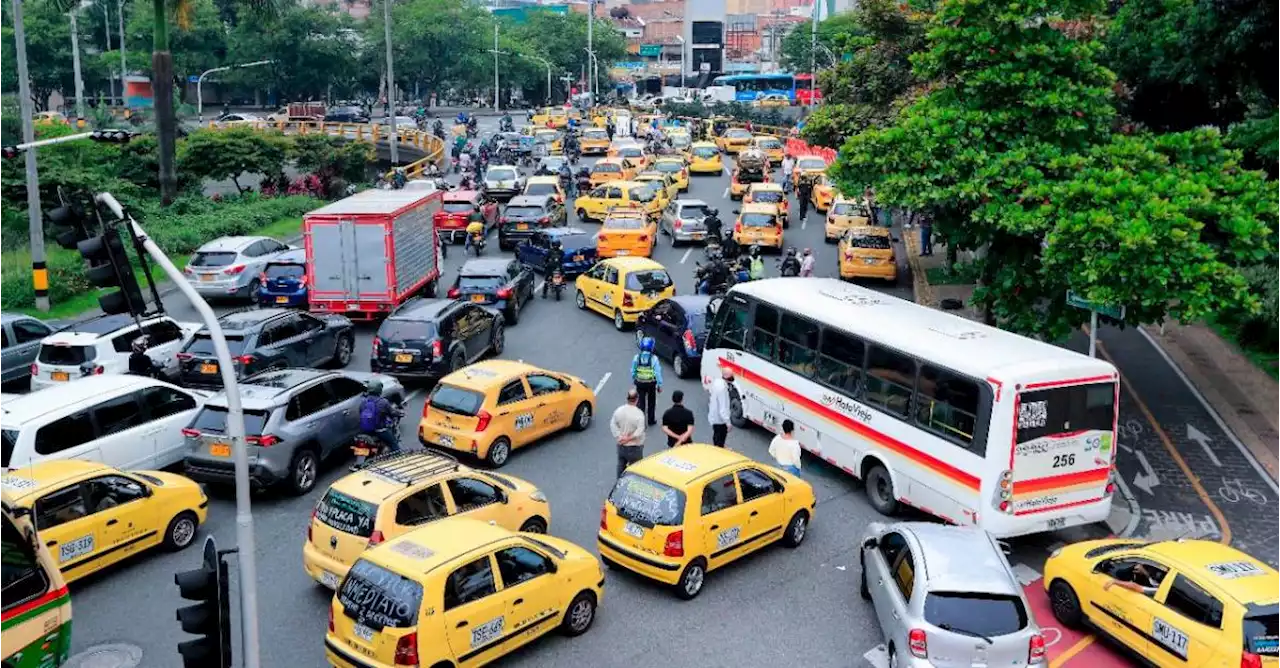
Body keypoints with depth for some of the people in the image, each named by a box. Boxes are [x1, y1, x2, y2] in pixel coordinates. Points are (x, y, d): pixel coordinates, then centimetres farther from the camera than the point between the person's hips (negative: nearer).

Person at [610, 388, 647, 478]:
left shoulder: (619, 410, -8)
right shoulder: (639, 414, -23)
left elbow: (613, 425, -4)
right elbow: (639, 431, -24)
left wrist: (619, 437, -6)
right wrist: (629, 438, -13)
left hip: (621, 445, 5)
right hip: (634, 447, -5)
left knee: (621, 465, 23)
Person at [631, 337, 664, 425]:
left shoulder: (636, 357, -8)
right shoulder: (654, 358, -16)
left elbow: (633, 371, 1)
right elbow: (658, 372, -14)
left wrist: (634, 380, 16)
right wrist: (659, 385, -6)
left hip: (640, 383, 1)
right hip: (651, 384, -1)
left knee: (641, 401, 9)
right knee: (651, 402, 17)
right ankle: (651, 420, 28)